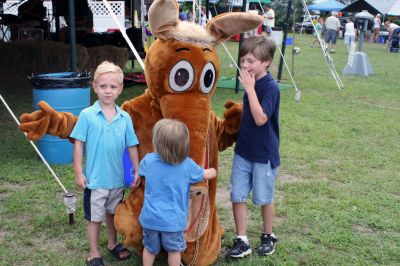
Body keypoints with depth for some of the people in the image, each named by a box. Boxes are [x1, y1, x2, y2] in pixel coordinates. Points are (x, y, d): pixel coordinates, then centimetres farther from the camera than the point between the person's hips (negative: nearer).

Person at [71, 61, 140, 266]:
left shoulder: (125, 117, -4)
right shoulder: (87, 115, -11)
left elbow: (132, 146, 2)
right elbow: (79, 144, -7)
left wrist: (137, 172, 2)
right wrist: (79, 172, -8)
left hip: (118, 178, 3)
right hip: (95, 178, -3)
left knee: (113, 212, 22)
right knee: (95, 217, 10)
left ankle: (113, 243, 43)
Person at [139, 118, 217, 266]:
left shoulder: (148, 160, -8)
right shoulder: (187, 165, -12)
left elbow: (141, 171, 16)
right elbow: (206, 175, 5)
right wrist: (213, 171, 29)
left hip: (150, 217, 2)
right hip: (172, 220, -2)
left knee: (150, 248, 20)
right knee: (174, 249, 18)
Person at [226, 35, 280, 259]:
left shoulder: (271, 87, -18)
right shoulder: (252, 83, 3)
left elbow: (260, 118, -31)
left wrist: (250, 88, -28)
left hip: (264, 154, -6)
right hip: (243, 151, 6)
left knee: (264, 199, 11)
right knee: (237, 196, 6)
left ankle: (268, 237, 33)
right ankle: (242, 241, 18)